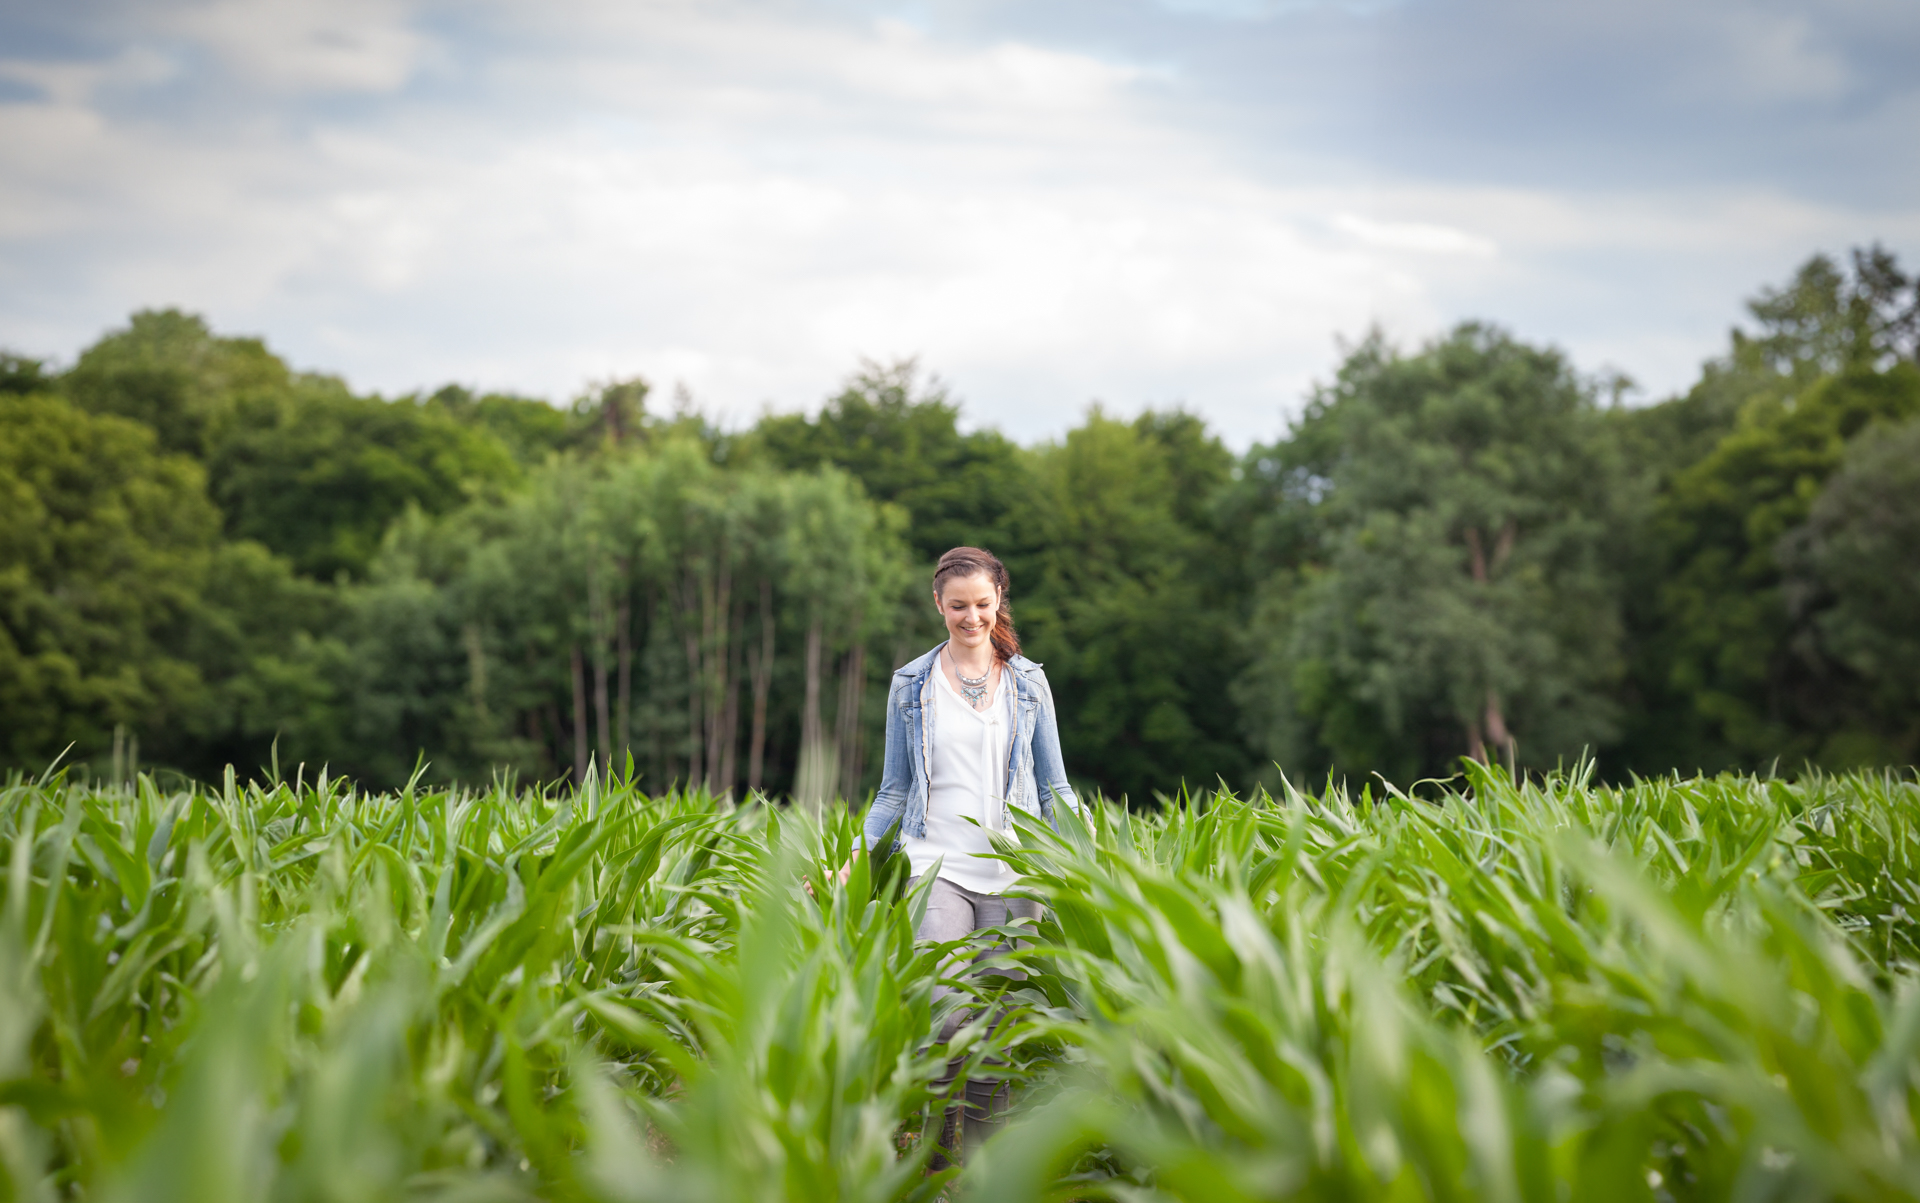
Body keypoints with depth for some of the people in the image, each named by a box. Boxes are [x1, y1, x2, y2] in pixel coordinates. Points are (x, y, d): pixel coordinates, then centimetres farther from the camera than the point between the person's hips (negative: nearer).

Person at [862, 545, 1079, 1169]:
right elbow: (895, 791, 12)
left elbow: (1054, 788, 12)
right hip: (938, 865, -1)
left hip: (1012, 872, 1)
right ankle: (936, 1156, -2)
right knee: (944, 1014, -18)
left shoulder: (1027, 683, 9)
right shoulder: (911, 684, 8)